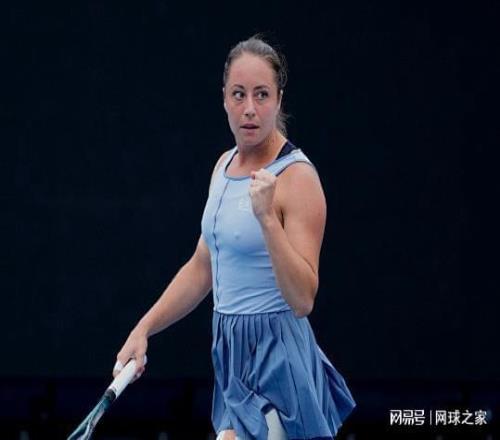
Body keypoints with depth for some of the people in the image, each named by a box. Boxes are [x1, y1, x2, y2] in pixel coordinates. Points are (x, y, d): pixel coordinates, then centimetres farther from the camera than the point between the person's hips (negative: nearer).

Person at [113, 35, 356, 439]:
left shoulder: (297, 177, -13)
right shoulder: (225, 165, 10)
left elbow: (303, 299, -21)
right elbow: (202, 268, 21)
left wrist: (267, 218, -30)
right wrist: (143, 330, 15)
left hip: (276, 361, -8)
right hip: (232, 353, 8)